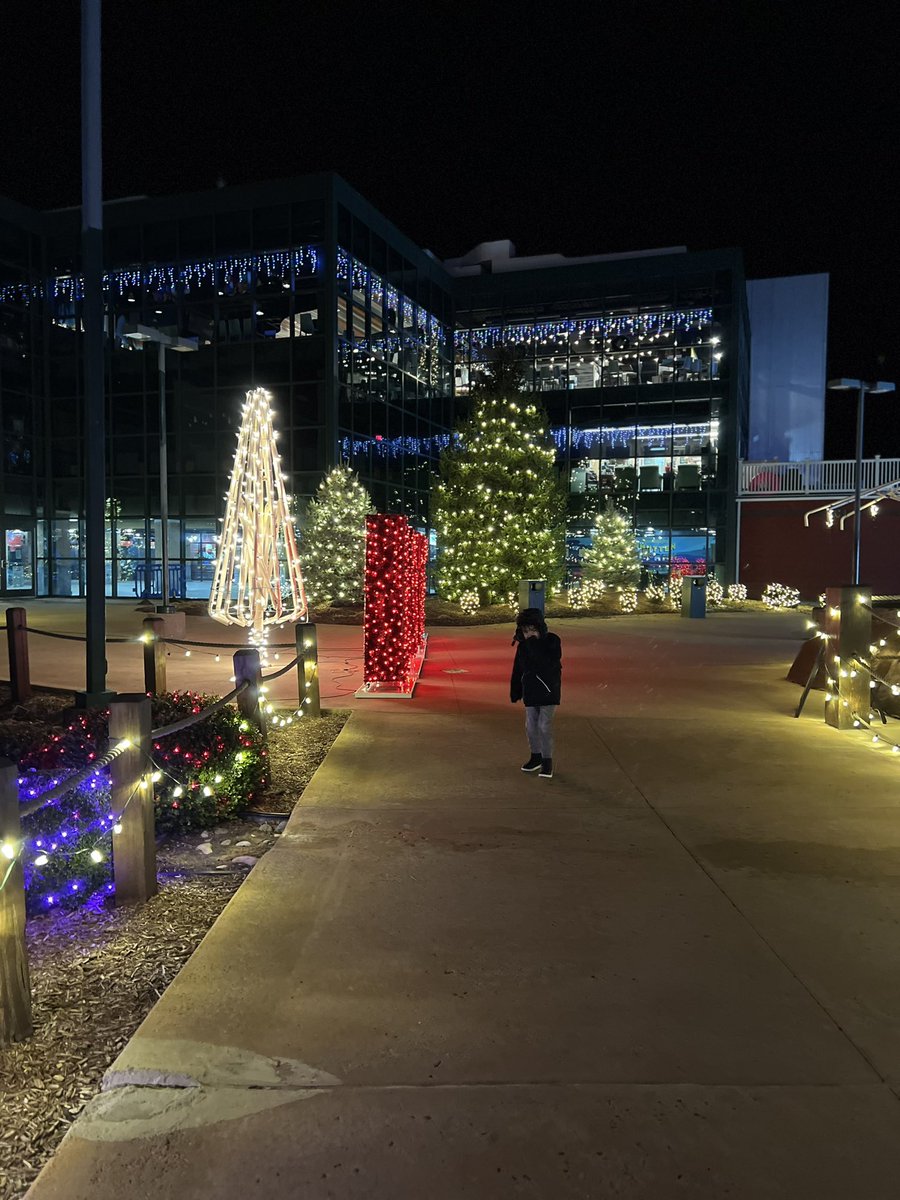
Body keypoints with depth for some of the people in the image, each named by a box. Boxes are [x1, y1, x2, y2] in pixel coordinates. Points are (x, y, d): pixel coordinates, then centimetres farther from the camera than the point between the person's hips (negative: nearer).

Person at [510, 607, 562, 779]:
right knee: (530, 726, 12)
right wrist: (515, 692, 12)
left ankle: (547, 760, 5)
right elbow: (517, 670, 10)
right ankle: (536, 756, 28)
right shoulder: (522, 645, 1)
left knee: (544, 726, -6)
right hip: (530, 692, 5)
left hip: (548, 692, -5)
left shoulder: (552, 641, -13)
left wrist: (534, 646, -30)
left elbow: (547, 664, -27)